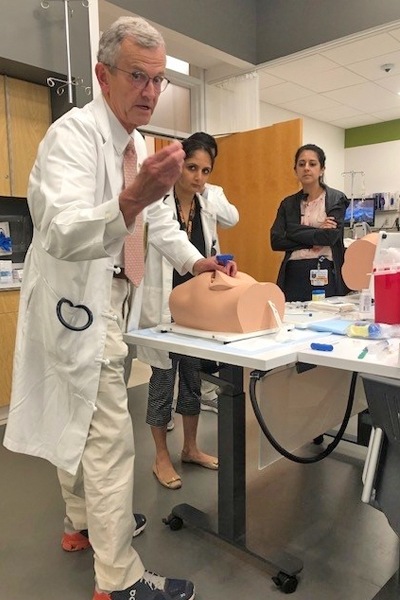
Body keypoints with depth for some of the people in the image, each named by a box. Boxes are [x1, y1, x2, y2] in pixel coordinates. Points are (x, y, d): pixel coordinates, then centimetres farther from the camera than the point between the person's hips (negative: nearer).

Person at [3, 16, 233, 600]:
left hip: (107, 298, 9)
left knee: (78, 418, 21)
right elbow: (62, 235, -34)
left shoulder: (136, 144, 11)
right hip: (78, 301, -9)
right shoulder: (74, 133, -18)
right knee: (110, 437, -4)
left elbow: (158, 217, 23)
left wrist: (194, 260, 15)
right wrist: (130, 201, -50)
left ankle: (82, 523, 40)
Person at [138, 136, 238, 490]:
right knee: (163, 380, 6)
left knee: (194, 378, 16)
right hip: (163, 305, -6)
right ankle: (162, 458, 25)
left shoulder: (208, 207, 3)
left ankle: (190, 448, 35)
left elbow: (232, 218, 17)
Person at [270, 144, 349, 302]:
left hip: (326, 276, -2)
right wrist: (316, 238, -7)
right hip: (294, 275, 3)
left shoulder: (336, 199, 2)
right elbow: (276, 241, -2)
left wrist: (296, 231, -6)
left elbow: (330, 236, -12)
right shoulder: (288, 204, 11)